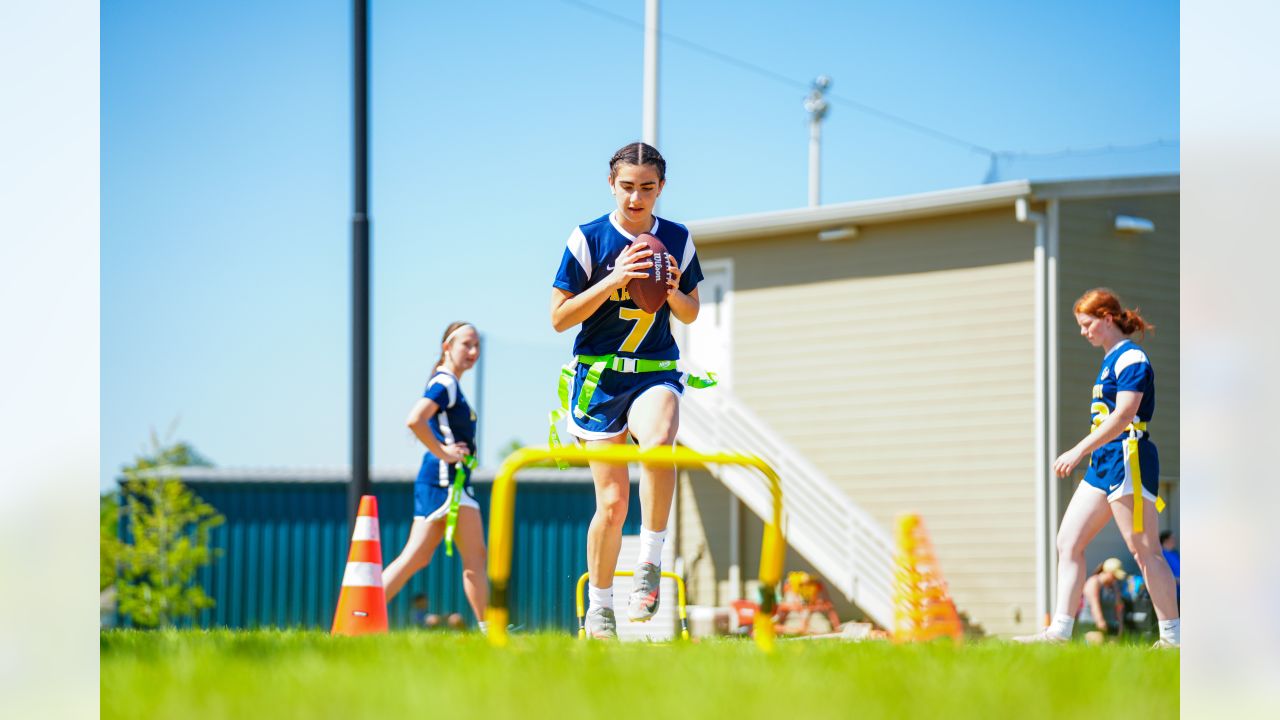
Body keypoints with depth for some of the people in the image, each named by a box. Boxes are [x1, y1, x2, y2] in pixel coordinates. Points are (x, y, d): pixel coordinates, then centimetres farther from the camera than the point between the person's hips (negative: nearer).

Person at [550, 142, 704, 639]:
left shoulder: (678, 240, 4)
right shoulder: (588, 239, -5)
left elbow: (690, 315, 15)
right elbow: (559, 318, -5)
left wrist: (673, 291, -8)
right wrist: (613, 281, -17)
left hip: (656, 373, 1)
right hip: (599, 377, -1)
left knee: (658, 444, -34)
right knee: (612, 500, -4)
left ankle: (649, 565, -19)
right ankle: (599, 607, 16)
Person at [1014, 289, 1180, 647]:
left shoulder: (1131, 358, -12)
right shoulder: (1112, 360, 18)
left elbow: (1123, 415, -22)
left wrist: (1079, 451, -25)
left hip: (1128, 462, -10)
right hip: (1103, 464, 10)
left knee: (1145, 552, -6)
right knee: (1068, 543, 5)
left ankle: (1173, 636, -1)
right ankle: (1059, 631, 4)